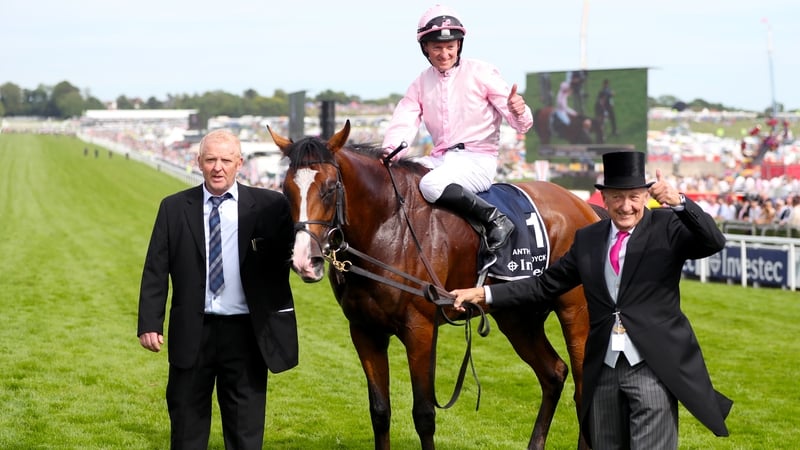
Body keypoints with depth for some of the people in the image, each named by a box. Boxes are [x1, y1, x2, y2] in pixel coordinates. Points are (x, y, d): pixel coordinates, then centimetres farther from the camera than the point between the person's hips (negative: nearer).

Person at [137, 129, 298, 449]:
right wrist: (149, 323, -6)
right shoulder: (174, 208, 3)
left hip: (245, 333, -1)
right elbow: (155, 270, 2)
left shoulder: (268, 206, 0)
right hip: (192, 333, 1)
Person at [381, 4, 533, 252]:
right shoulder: (421, 84, 10)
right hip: (440, 159, 5)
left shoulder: (481, 73, -3)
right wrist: (391, 152, -25)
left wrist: (518, 112, -30)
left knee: (431, 185, -34)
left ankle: (496, 220, -23)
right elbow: (403, 123, -3)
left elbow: (521, 125, -5)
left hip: (478, 159, -5)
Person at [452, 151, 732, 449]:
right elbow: (545, 285, 13)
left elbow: (714, 242, -18)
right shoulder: (587, 238, 9)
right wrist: (485, 294, 5)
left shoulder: (667, 226, -2)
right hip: (603, 369, 5)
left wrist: (679, 202, -32)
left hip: (653, 366, -5)